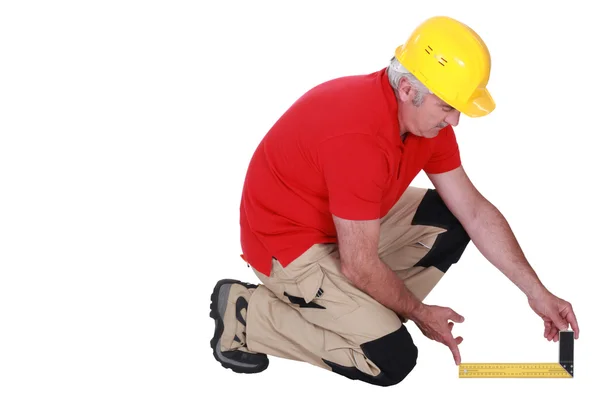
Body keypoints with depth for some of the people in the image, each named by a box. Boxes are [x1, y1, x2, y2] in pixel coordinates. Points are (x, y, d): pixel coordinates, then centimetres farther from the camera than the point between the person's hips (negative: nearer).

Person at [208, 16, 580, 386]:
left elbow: (475, 210, 2)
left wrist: (536, 291, -2)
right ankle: (249, 314, -6)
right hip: (289, 242, -9)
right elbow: (360, 265, -27)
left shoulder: (426, 116, -7)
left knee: (450, 223, 1)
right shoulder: (360, 135, -35)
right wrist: (419, 312, -10)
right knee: (392, 360, -15)